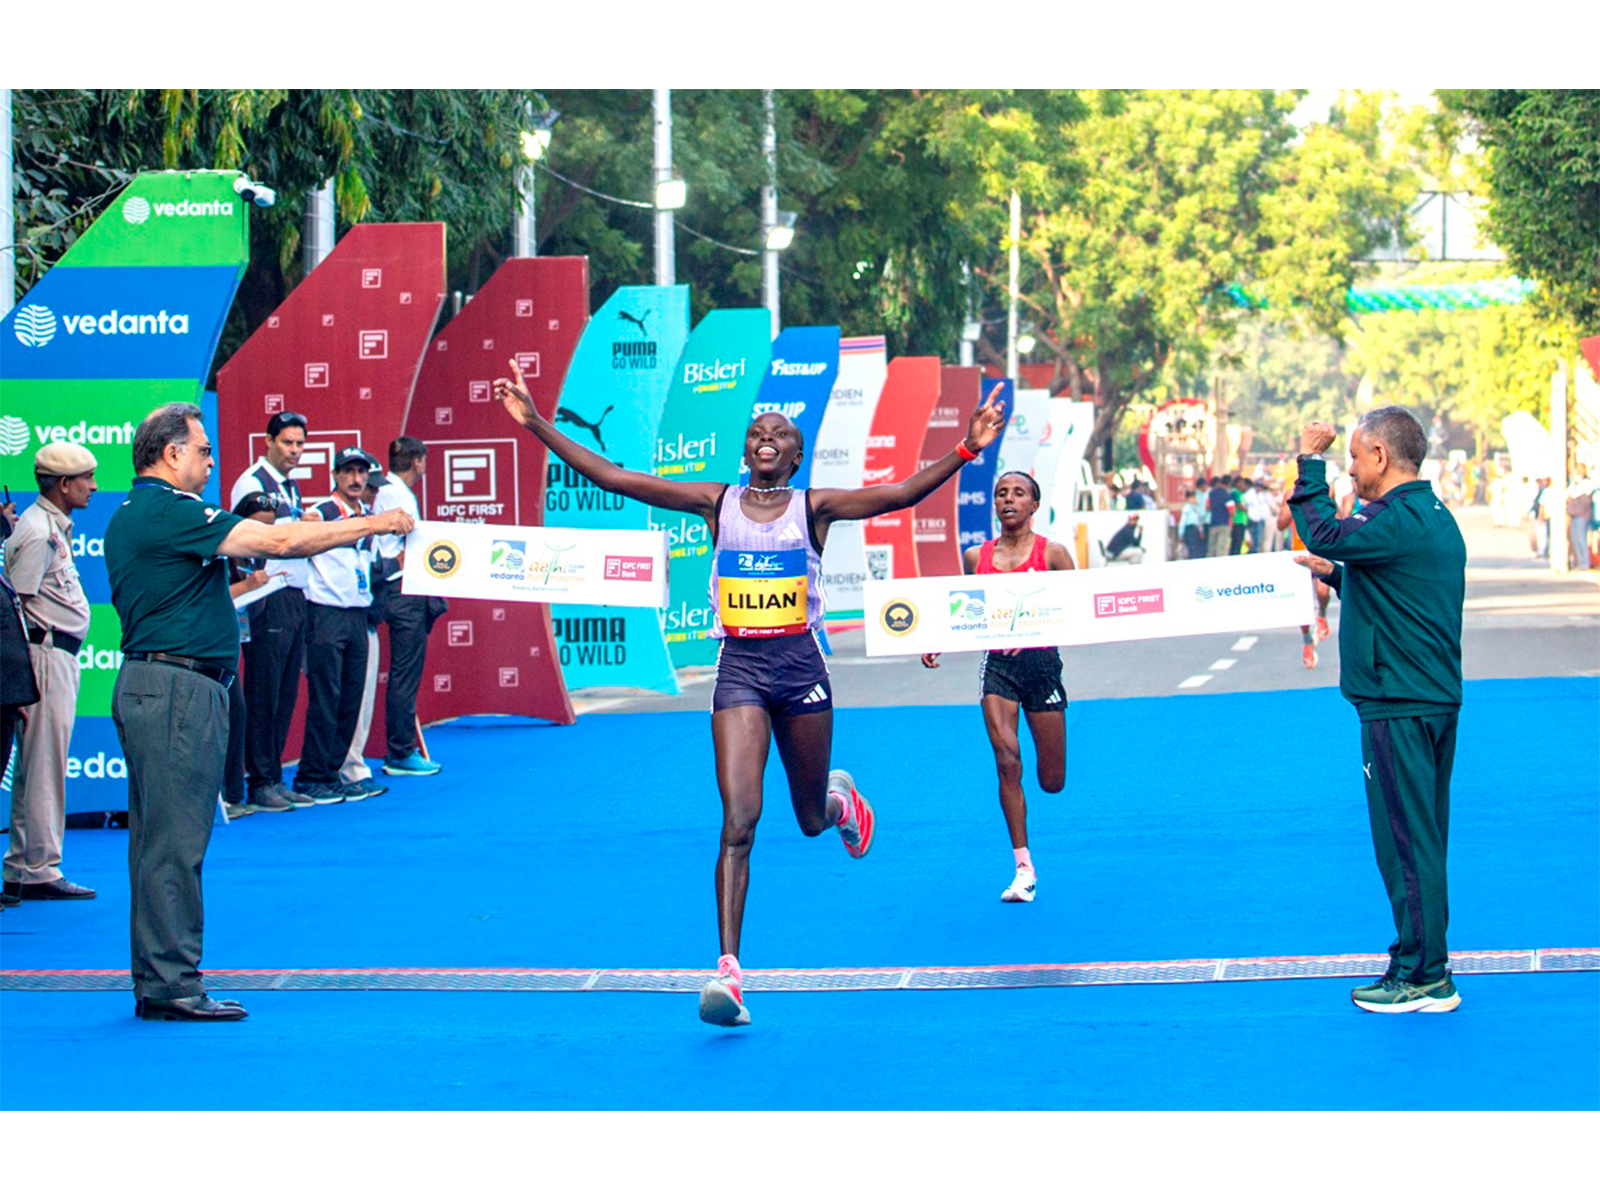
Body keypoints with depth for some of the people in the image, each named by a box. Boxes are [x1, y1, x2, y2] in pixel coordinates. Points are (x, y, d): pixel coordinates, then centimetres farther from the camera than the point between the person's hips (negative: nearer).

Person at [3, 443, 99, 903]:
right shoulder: (38, 532, -14)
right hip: (46, 654, -10)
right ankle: (40, 871, -2)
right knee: (44, 766, -6)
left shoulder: (53, 527, 17)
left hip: (59, 656, 10)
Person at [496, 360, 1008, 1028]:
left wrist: (965, 451, -26)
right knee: (739, 821, -13)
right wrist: (536, 425, -6)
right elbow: (612, 478, -1)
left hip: (800, 667, 0)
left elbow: (903, 493, -13)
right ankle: (728, 970, -14)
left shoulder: (814, 507, 0)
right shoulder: (717, 503, 2)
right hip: (739, 669, 0)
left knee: (810, 820, 15)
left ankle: (839, 797, 55)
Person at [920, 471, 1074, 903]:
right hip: (997, 663, 1)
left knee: (1052, 782, 2)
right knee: (1007, 757, -18)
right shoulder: (976, 556, 7)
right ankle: (1024, 870, -11)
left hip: (1041, 661, -1)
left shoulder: (1051, 553, -1)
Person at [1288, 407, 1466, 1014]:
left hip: (1399, 707, -10)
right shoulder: (1435, 518, 16)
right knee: (1421, 840, 15)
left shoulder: (1399, 521, -17)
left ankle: (1423, 977, -1)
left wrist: (1310, 462, -14)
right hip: (1435, 698, 10)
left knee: (1408, 841, -5)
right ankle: (1424, 966, 21)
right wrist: (1335, 574, 24)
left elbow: (1325, 534, -23)